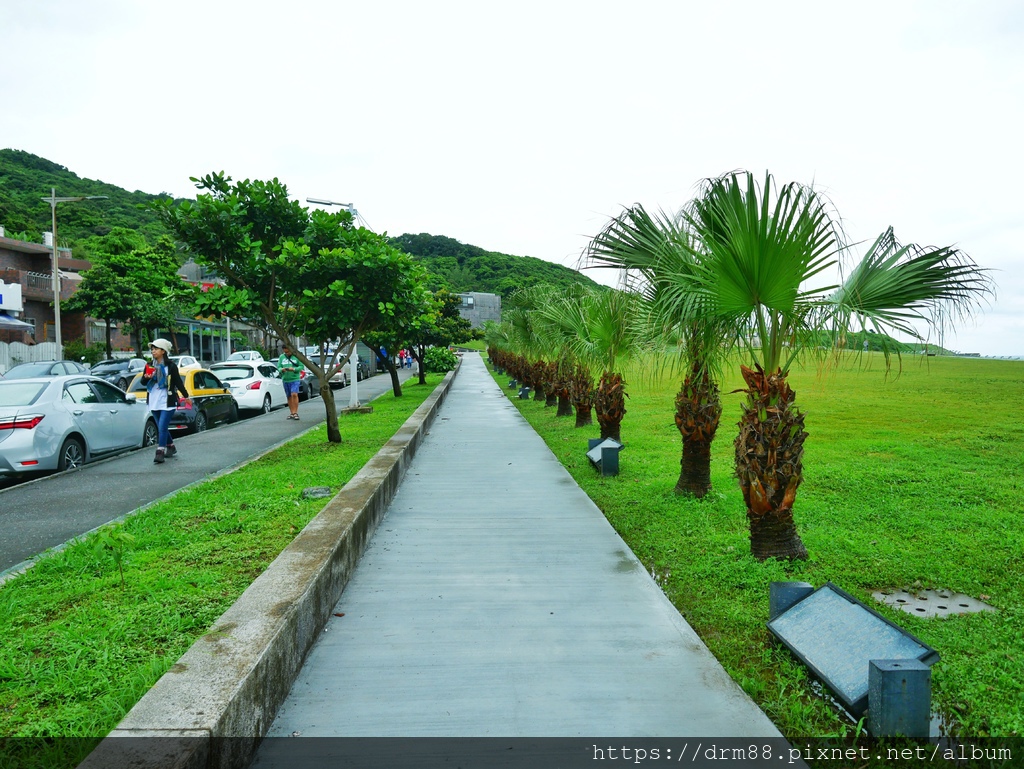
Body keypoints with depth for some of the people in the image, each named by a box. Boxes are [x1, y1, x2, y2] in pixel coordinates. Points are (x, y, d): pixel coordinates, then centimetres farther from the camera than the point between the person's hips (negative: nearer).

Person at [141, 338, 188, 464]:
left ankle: (160, 453, -14)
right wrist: (146, 377, -11)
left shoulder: (170, 366, -5)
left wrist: (186, 396, -2)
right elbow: (143, 382, 11)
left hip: (167, 402, -6)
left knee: (162, 428, -13)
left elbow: (178, 382, -1)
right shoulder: (150, 365, 9)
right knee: (161, 428, 15)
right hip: (154, 402, 6)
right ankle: (171, 447, 32)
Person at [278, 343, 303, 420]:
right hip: (285, 379, 4)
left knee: (294, 394, -18)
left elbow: (301, 366, -4)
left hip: (295, 379, -4)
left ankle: (295, 412, -12)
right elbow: (278, 367, 10)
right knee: (289, 396, 9)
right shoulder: (281, 357, 9)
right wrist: (282, 369, -12)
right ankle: (291, 413, 17)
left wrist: (294, 369, -20)